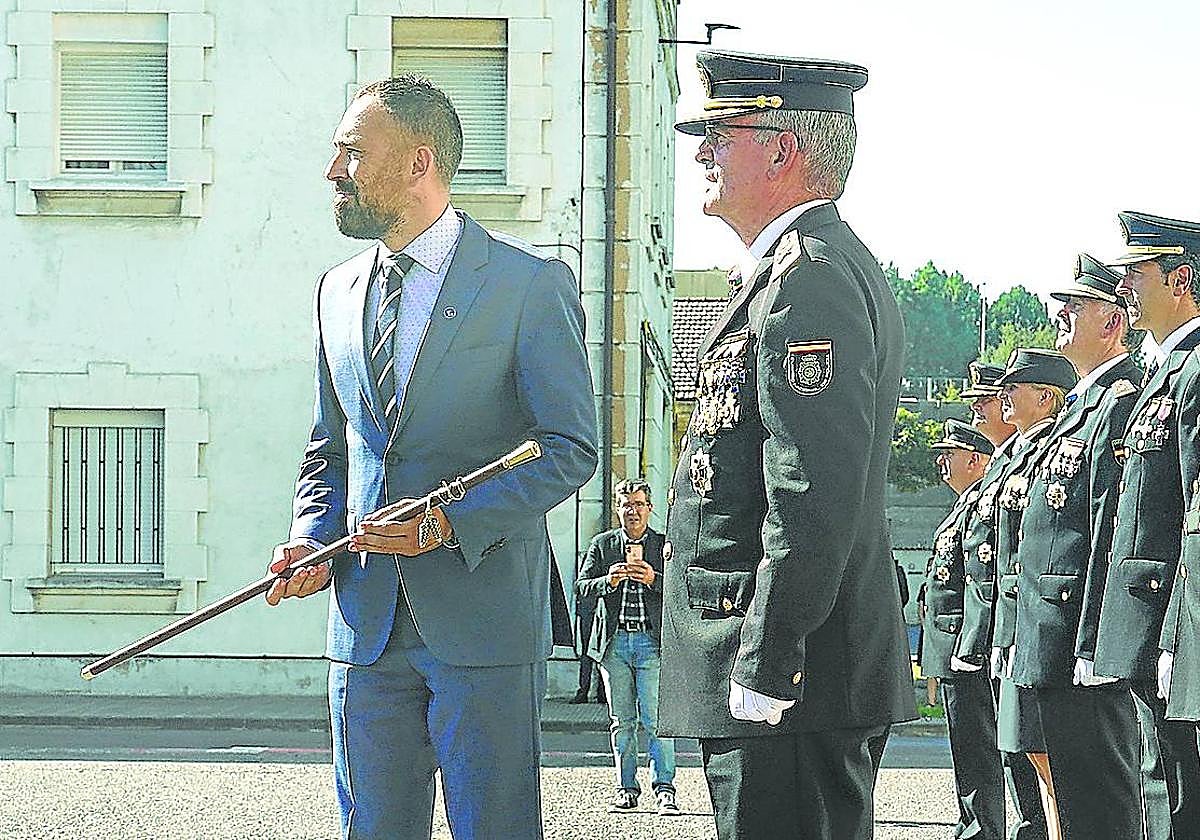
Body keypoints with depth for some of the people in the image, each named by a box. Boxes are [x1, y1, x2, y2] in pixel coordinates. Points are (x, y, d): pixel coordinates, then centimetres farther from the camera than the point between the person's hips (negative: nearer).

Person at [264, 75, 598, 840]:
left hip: (483, 621, -5)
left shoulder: (531, 285, -4)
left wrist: (451, 523, -17)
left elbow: (572, 447, -7)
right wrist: (313, 540, 1)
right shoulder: (339, 291, 15)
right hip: (366, 622, 5)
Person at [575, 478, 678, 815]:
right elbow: (582, 586, 4)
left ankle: (664, 787, -5)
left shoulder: (665, 545, 7)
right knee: (621, 720, 7)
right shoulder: (601, 545, 11)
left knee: (656, 718, -8)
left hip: (653, 642, -2)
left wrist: (653, 580, -16)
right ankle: (626, 786, 13)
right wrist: (609, 581, -14)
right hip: (614, 641, 2)